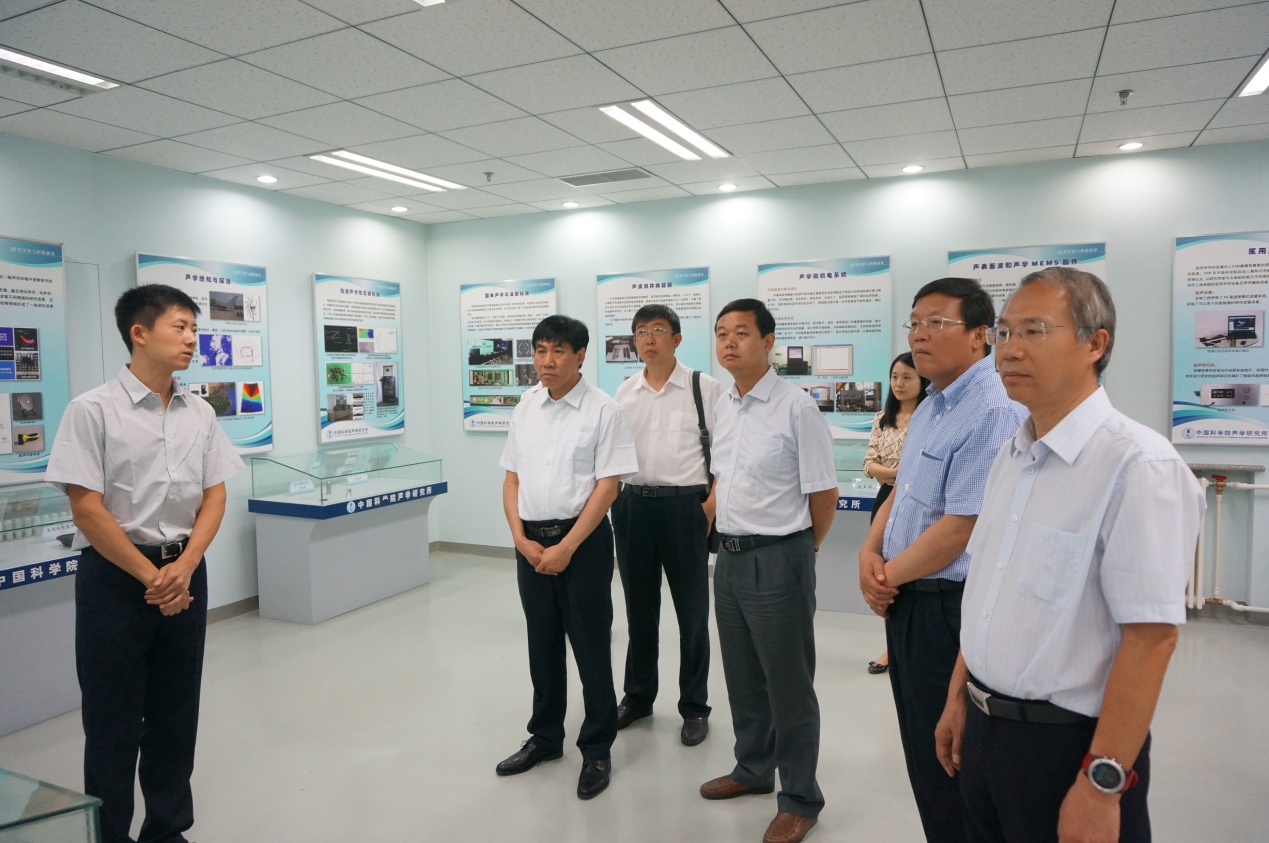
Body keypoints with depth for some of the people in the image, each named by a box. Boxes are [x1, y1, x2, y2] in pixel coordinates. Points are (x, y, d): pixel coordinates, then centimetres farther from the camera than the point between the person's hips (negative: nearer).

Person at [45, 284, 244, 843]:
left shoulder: (200, 413, 3)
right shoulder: (93, 410, -10)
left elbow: (214, 497, 3)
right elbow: (87, 509, -13)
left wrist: (183, 568, -10)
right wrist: (149, 577, -13)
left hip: (184, 571, 4)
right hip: (114, 575, -4)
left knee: (176, 713, 13)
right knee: (113, 719, 7)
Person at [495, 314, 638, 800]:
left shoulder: (603, 411, -9)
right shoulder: (526, 408, 7)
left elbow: (607, 487, -12)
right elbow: (512, 478, 9)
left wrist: (566, 547, -15)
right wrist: (521, 538, -3)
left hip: (583, 540, -5)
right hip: (530, 541, 5)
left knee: (590, 647, 6)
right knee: (542, 645, 17)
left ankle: (597, 750, 24)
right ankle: (545, 737, 36)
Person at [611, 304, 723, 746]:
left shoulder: (705, 388, -3)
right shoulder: (624, 393, 9)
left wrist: (711, 505, -9)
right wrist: (614, 497, 7)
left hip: (685, 505, -4)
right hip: (632, 505, 4)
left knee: (692, 610, 7)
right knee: (639, 607, 16)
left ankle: (694, 707, 23)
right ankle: (637, 696, 33)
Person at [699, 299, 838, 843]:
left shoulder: (796, 407, -16)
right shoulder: (722, 407, 7)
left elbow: (823, 493, -10)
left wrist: (799, 552, 2)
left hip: (777, 559, -7)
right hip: (729, 555, 7)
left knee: (788, 684, 7)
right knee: (742, 675, 21)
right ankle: (753, 769, 42)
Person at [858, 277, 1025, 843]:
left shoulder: (993, 414, -21)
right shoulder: (929, 409, 10)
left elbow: (958, 529, -24)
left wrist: (888, 576, -11)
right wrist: (871, 552, -2)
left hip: (946, 607, -9)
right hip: (906, 603, 9)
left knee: (944, 760, 6)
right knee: (920, 748, 21)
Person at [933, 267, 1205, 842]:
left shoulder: (1139, 466, -20)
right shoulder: (1012, 457, 5)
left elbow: (1151, 637, -22)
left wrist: (1102, 785, -20)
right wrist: (959, 697, 14)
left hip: (1067, 742, -7)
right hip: (985, 726, 7)